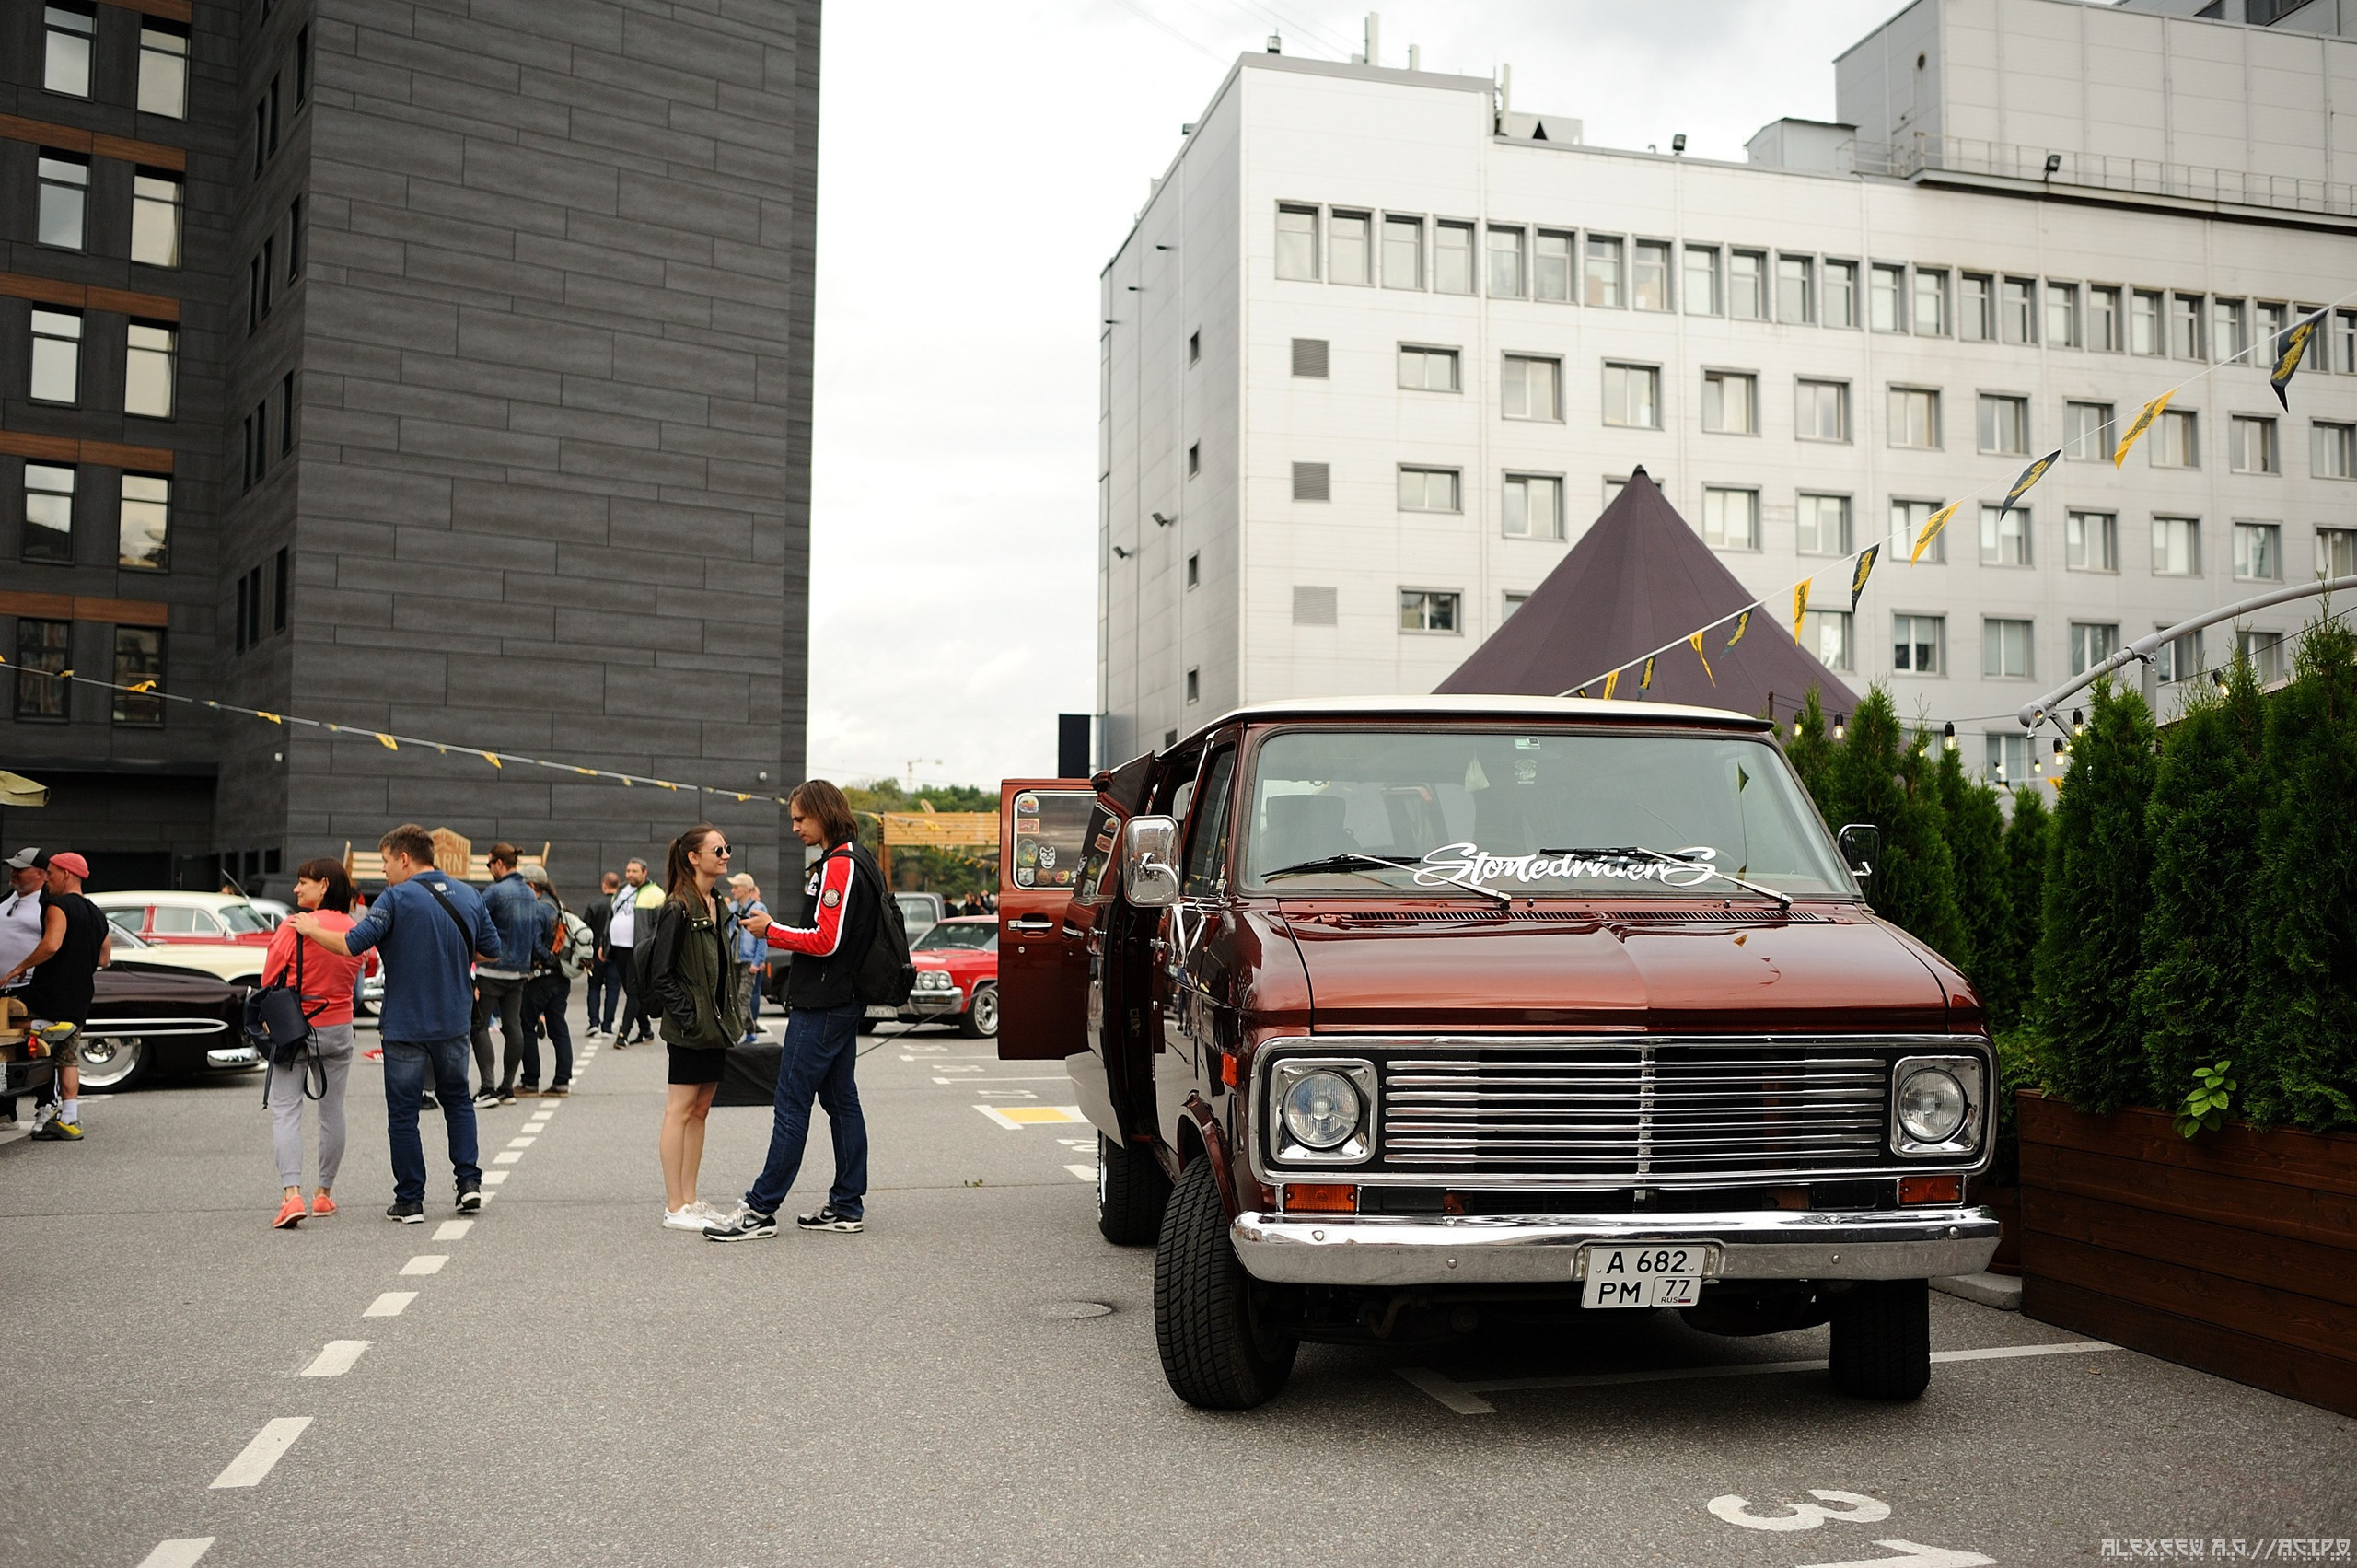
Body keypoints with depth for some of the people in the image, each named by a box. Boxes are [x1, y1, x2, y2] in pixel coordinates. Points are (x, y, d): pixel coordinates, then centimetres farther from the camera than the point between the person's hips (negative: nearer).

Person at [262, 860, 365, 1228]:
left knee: (285, 1111, -2)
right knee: (332, 1111, 15)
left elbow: (269, 981, -7)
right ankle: (324, 1193, 24)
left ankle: (292, 1194, -16)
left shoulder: (293, 927, -15)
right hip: (339, 1029, 4)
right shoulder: (355, 930, -2)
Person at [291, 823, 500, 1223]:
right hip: (454, 1022, 5)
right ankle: (469, 1181, 11)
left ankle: (410, 1201, 7)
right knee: (457, 1100, 21)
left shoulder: (397, 898, -13)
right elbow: (491, 951, 9)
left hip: (405, 1025, -5)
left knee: (403, 1114, 5)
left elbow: (352, 945, -20)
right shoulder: (468, 896, 4)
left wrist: (311, 930, -5)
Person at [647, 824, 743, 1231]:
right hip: (690, 1029, -9)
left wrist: (731, 1018, 13)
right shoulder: (677, 910, -13)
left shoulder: (718, 908, 13)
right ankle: (675, 1208, 2)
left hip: (714, 1026, 9)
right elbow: (662, 975, -15)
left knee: (701, 1109, 12)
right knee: (681, 1109, -3)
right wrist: (688, 1018, -18)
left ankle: (690, 1200, 18)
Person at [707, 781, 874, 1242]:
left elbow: (826, 940, -21)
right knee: (841, 1100, 12)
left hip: (821, 1005, -10)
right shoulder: (860, 862, 17)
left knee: (791, 1105, -6)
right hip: (844, 1000, 10)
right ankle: (847, 1206, 16)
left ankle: (761, 1209, -3)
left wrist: (772, 931, -9)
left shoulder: (838, 866, -15)